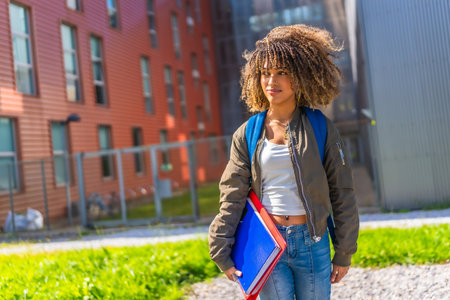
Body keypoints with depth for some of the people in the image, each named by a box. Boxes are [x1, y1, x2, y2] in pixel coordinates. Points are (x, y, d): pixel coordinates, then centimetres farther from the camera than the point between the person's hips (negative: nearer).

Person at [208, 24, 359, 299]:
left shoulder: (321, 129, -1)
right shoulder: (247, 135, 2)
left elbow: (342, 195, 1)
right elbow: (232, 198, 2)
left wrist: (344, 253, 1)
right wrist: (221, 252, -2)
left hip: (312, 243, 0)